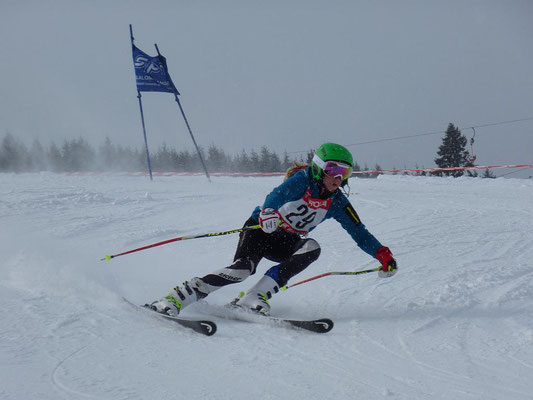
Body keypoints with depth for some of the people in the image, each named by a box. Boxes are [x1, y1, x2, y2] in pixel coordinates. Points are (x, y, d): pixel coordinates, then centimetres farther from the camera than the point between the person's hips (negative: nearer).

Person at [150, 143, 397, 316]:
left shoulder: (337, 202, -1)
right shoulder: (303, 179, -17)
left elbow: (359, 233, 4)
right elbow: (279, 194, -36)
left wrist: (382, 254, -11)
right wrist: (269, 212, -58)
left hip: (286, 243, 5)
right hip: (261, 228, -5)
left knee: (312, 248, -27)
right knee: (242, 268, -31)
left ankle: (253, 299, -32)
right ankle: (174, 299, -28)